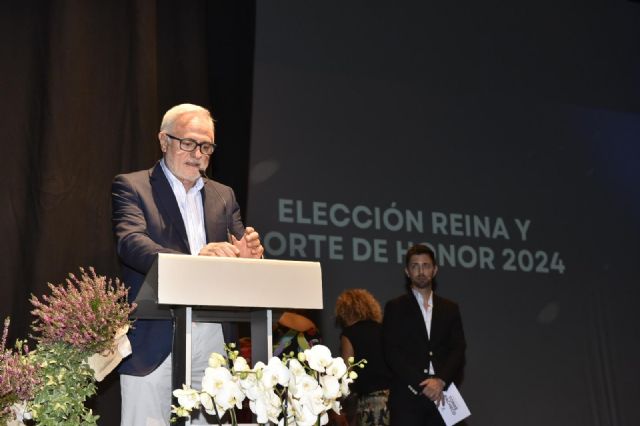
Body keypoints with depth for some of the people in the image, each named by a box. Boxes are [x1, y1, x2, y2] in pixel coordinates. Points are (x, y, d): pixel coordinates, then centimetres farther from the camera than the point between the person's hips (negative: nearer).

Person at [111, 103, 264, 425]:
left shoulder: (223, 196, 18)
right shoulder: (131, 187, 3)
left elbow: (236, 251, 13)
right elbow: (131, 243, -15)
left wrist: (247, 256, -14)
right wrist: (193, 261, -32)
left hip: (212, 338, 4)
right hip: (153, 339, -4)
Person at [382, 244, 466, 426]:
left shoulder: (450, 308, 15)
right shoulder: (395, 308, 6)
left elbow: (458, 350, 7)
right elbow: (392, 353, -2)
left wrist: (440, 381, -11)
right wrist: (422, 384, -11)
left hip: (441, 395, 3)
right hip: (407, 396, -2)